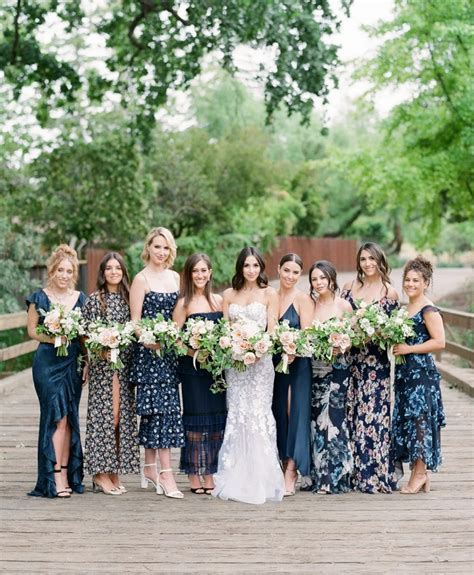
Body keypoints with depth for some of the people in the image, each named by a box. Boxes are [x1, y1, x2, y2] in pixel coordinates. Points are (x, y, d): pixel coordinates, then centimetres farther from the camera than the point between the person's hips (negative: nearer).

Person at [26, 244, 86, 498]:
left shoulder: (80, 298, 9)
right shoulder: (40, 298, 1)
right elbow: (32, 330, 3)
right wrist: (50, 338, -15)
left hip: (73, 363, 3)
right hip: (47, 362, -3)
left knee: (69, 418, 5)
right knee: (56, 415, -11)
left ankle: (66, 473, 12)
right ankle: (55, 477, -8)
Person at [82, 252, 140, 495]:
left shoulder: (129, 299, 11)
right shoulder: (93, 299, 0)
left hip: (124, 364, 4)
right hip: (101, 364, -4)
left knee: (123, 415, 4)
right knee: (103, 414, -5)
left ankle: (114, 471, 12)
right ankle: (101, 473, 1)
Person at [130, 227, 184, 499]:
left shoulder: (175, 277, 13)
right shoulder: (142, 279, -5)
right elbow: (135, 320, -7)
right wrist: (148, 341, -22)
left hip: (170, 349, 6)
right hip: (149, 350, -6)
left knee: (163, 406, 9)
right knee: (161, 407, -10)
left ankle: (150, 467, 17)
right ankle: (166, 472, -9)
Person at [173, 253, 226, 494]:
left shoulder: (219, 301, 10)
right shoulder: (184, 304, -3)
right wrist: (196, 353, -19)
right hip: (192, 368, -4)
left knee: (216, 419, 5)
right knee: (196, 419, 0)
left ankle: (210, 476, 14)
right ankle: (194, 477, 8)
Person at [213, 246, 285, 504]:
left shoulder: (270, 294, 5)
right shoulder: (229, 294, 13)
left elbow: (272, 331, 0)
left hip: (260, 360, -3)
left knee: (258, 413, -7)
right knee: (236, 413, -1)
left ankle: (260, 480, -2)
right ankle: (236, 479, 4)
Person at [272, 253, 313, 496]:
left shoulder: (303, 299, -4)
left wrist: (292, 352, -25)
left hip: (297, 364, -5)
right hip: (273, 364, 5)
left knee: (295, 415, -6)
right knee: (278, 415, 9)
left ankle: (291, 473, -5)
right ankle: (283, 465, 18)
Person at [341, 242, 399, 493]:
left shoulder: (390, 293, 1)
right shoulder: (349, 287, 9)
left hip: (376, 361, -3)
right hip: (351, 357, 3)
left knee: (373, 413, -5)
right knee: (351, 412, 5)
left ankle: (376, 474, 2)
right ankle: (355, 471, 13)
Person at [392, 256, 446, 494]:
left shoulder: (429, 310, -10)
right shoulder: (405, 307, 15)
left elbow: (439, 341, -17)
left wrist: (409, 349, -16)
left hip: (422, 373, -9)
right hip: (405, 373, 9)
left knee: (419, 420, -5)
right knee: (405, 421, 9)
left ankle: (420, 472, 3)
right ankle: (421, 475, 16)